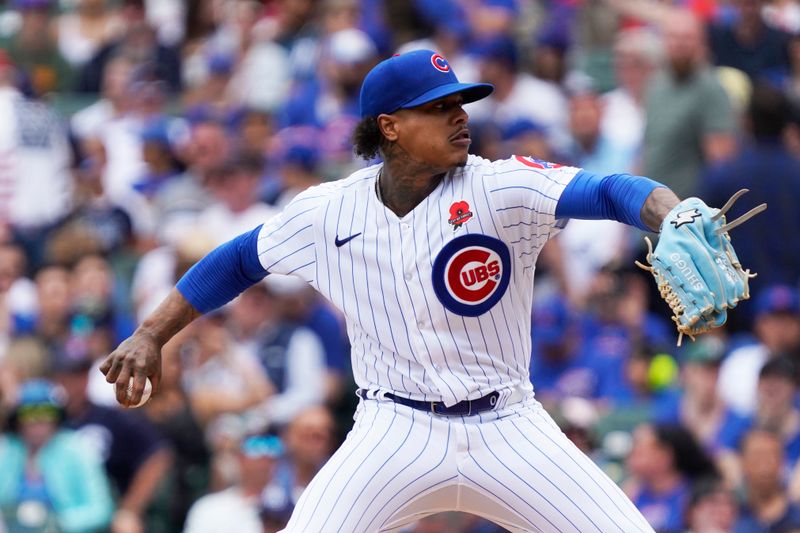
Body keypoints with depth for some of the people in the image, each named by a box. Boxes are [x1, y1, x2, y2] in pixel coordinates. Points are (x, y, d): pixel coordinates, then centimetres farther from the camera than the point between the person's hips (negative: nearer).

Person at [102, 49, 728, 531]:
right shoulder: (327, 212, -1)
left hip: (508, 430, 0)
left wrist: (676, 219, -47)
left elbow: (609, 192, -26)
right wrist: (150, 336, 11)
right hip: (396, 432, 0)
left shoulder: (500, 189, -11)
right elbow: (240, 260, 15)